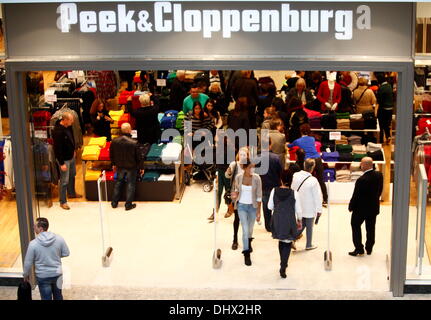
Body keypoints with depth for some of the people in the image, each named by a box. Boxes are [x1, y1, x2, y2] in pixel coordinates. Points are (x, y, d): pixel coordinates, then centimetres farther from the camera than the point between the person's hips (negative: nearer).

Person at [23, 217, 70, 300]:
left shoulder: (33, 244, -21)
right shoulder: (59, 239, -15)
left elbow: (28, 262, -11)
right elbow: (66, 253, -2)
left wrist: (26, 274, 6)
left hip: (42, 277, -2)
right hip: (57, 274, 3)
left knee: (46, 298, 15)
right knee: (58, 296, 24)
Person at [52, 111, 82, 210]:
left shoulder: (68, 126, -4)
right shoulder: (58, 132, -31)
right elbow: (57, 149, -27)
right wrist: (62, 163, -24)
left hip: (71, 156, 9)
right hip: (64, 159, -9)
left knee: (72, 175, 26)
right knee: (64, 181, 0)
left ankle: (71, 193, 48)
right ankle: (63, 202, 13)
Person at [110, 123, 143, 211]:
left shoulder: (114, 141, -13)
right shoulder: (134, 143, -24)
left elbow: (111, 154, 2)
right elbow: (138, 157, -15)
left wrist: (114, 164, 19)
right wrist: (141, 168, 0)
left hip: (120, 166, 4)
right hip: (131, 167, -4)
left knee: (118, 183, 20)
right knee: (130, 184, 11)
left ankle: (114, 203, 27)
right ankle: (128, 205, 15)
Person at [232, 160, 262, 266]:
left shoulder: (256, 178, -13)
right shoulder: (238, 177, -9)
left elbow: (259, 196, -7)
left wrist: (258, 212, -7)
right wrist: (235, 194, -12)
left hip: (253, 206, 1)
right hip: (242, 206, 0)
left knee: (250, 228, 18)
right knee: (245, 229, -8)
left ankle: (249, 242, 52)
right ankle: (246, 255, 2)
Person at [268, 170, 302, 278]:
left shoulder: (274, 191, -8)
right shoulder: (294, 193, -12)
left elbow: (270, 206, 0)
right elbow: (298, 209, -4)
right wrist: (299, 220, 14)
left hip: (277, 221, 2)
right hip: (290, 221, -2)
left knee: (281, 241, 22)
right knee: (288, 243, 8)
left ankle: (283, 263, 32)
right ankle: (283, 267, -4)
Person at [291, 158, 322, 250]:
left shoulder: (295, 176, -9)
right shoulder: (313, 180, -23)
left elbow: (292, 190, 5)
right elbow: (317, 196, -16)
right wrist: (319, 209, -6)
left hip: (299, 207, 5)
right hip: (309, 208, -5)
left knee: (302, 224, 20)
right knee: (309, 226, 11)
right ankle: (309, 245, 22)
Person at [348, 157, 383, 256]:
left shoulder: (361, 180, -29)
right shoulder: (379, 175, -10)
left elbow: (356, 196, -20)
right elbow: (380, 190, 4)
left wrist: (351, 207, -5)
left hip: (361, 209, -6)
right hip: (374, 207, 6)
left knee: (356, 226, 13)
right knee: (371, 228, 18)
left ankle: (359, 249, 16)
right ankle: (369, 249, 29)